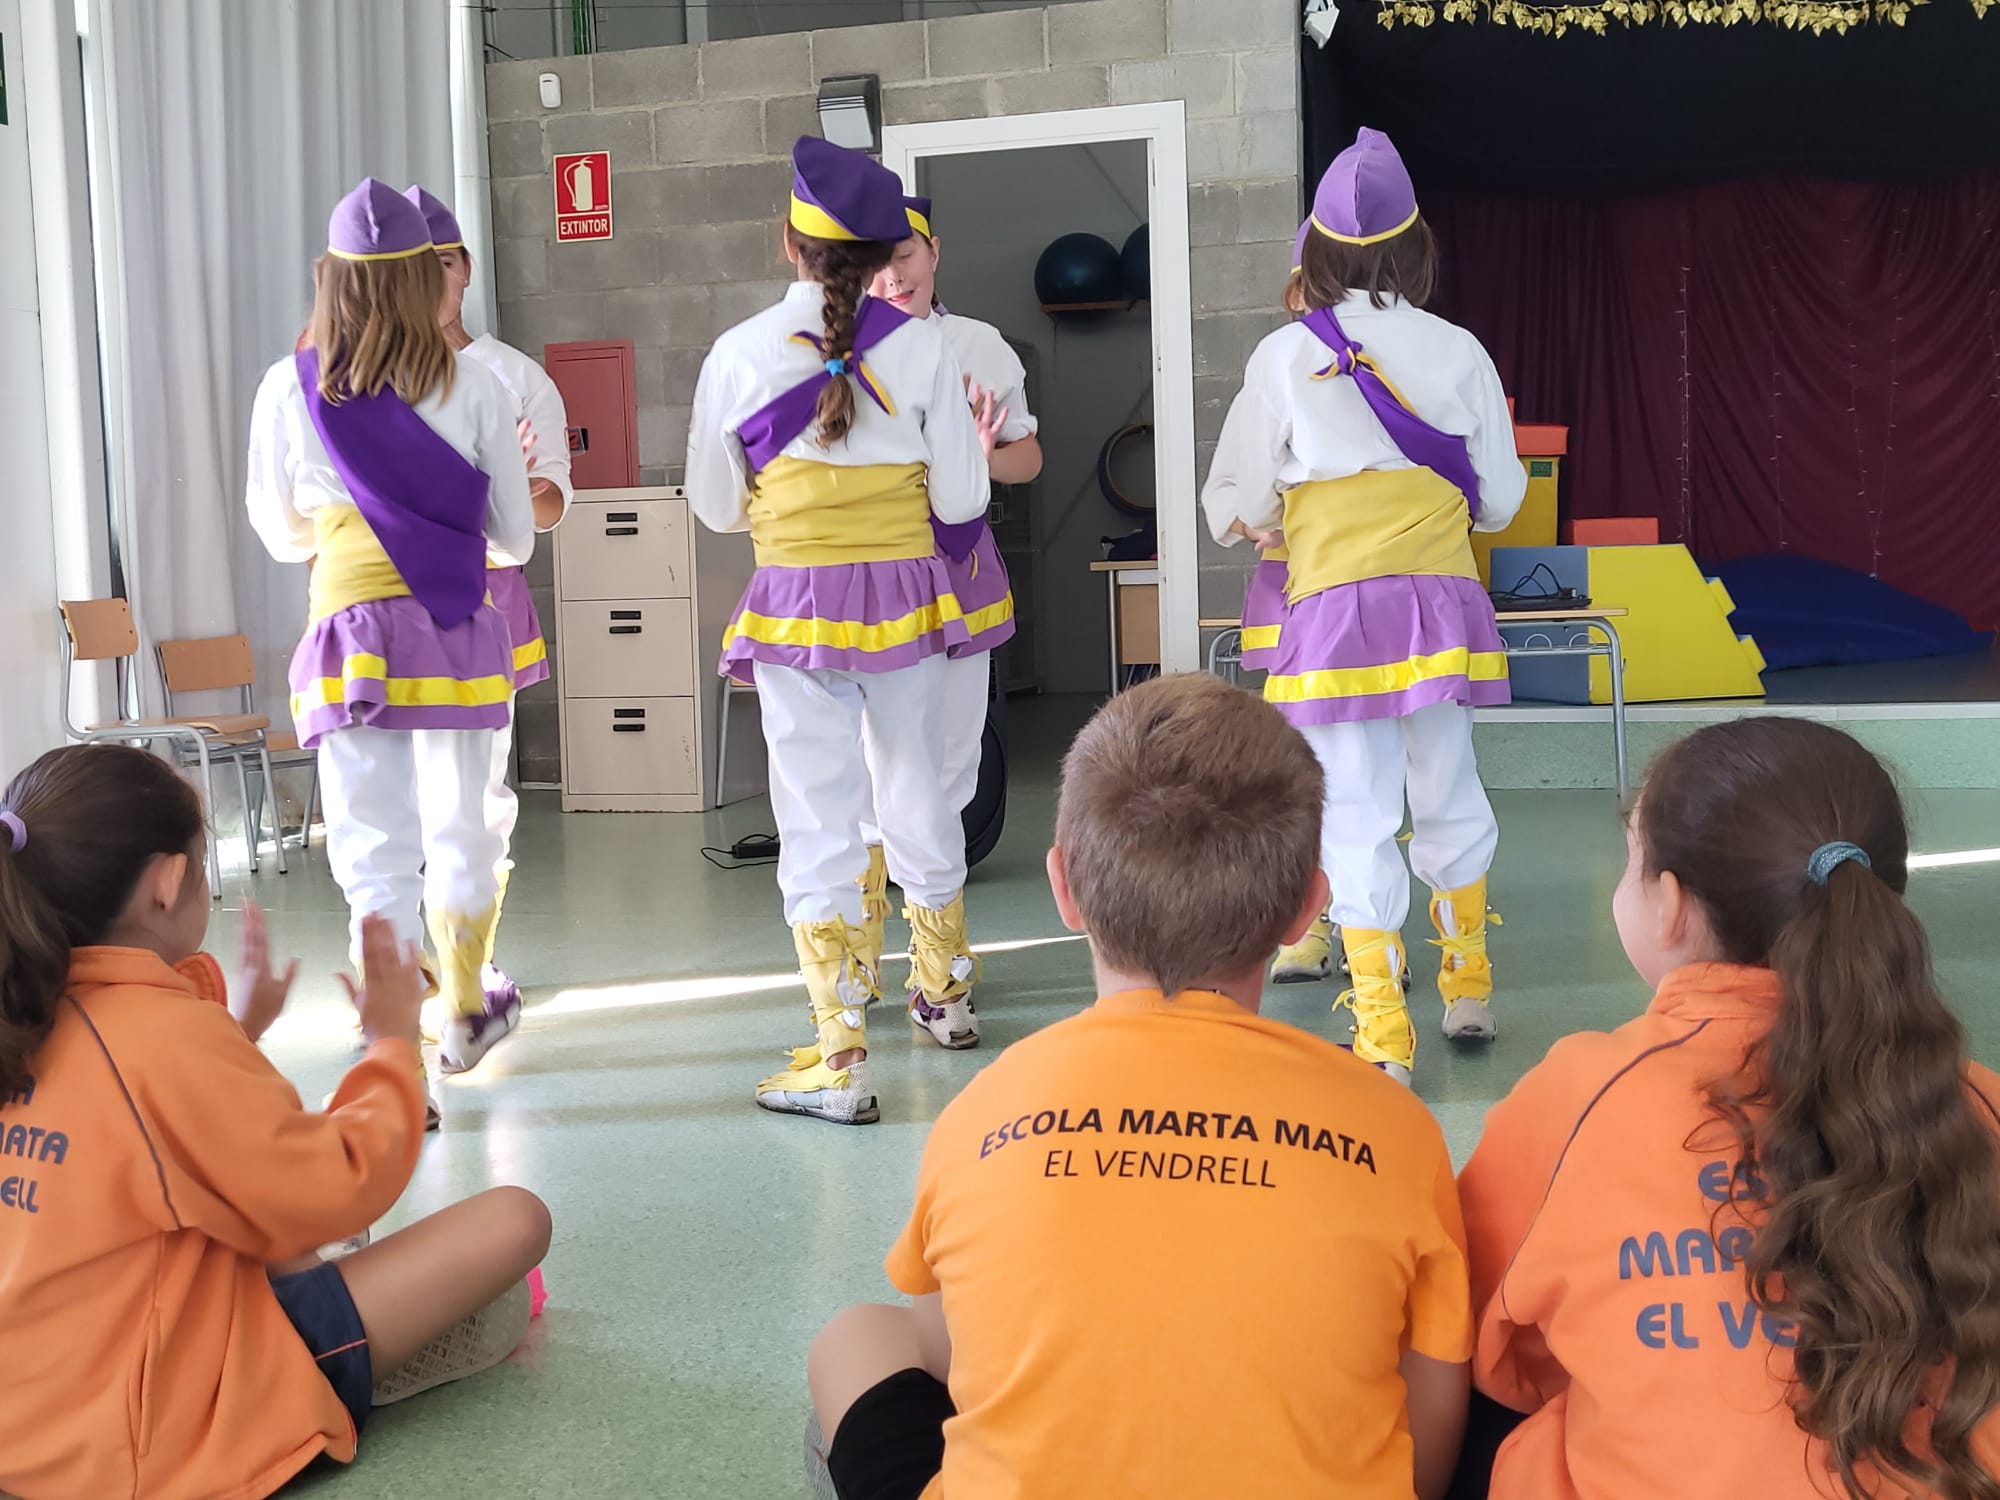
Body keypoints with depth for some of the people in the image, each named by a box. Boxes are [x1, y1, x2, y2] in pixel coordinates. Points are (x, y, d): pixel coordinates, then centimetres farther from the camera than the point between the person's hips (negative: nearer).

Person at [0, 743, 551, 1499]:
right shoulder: (166, 1035, -22)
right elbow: (337, 1193, -13)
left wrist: (236, 1030, 24)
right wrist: (393, 1045, 1)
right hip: (162, 1432, -9)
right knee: (513, 1220, -12)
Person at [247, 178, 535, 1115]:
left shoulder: (288, 389, 0)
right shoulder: (474, 388, -2)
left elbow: (280, 534, 11)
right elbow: (514, 537, 4)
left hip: (351, 633, 0)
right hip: (457, 628, 0)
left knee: (373, 847, 3)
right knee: (457, 829, 16)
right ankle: (464, 1013, 35)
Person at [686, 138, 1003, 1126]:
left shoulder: (739, 354, -5)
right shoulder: (922, 348, -4)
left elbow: (716, 509, 2)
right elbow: (959, 502, 0)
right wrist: (974, 446, 21)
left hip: (796, 604, -2)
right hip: (904, 597, 2)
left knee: (818, 821, 1)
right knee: (916, 794, 19)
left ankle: (840, 1060, 1)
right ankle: (946, 988, 39)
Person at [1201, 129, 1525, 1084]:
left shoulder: (1285, 357, -3)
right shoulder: (1458, 352, 3)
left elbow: (1235, 505, 1)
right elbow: (1501, 498, 10)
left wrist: (1268, 518, 24)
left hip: (1336, 609, -3)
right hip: (1441, 602, 3)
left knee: (1358, 817, 2)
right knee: (1449, 794, 18)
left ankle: (1384, 1031, 4)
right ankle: (1467, 989, 33)